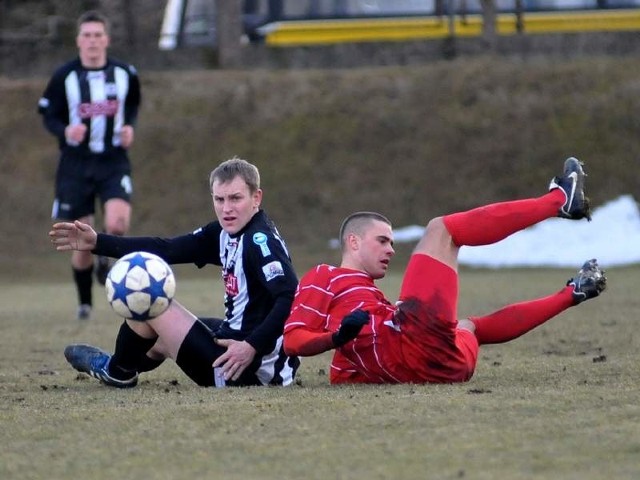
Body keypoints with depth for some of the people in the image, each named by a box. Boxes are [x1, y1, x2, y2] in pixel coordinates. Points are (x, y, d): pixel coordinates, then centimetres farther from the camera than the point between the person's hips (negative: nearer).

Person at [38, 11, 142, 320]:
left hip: (114, 162, 1)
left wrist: (129, 127, -2)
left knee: (118, 223, -24)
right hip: (76, 164, -1)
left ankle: (104, 261, 11)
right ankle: (84, 302, 23)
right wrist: (65, 131, -20)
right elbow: (49, 116, 1)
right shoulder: (64, 77, -6)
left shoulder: (125, 74, 0)